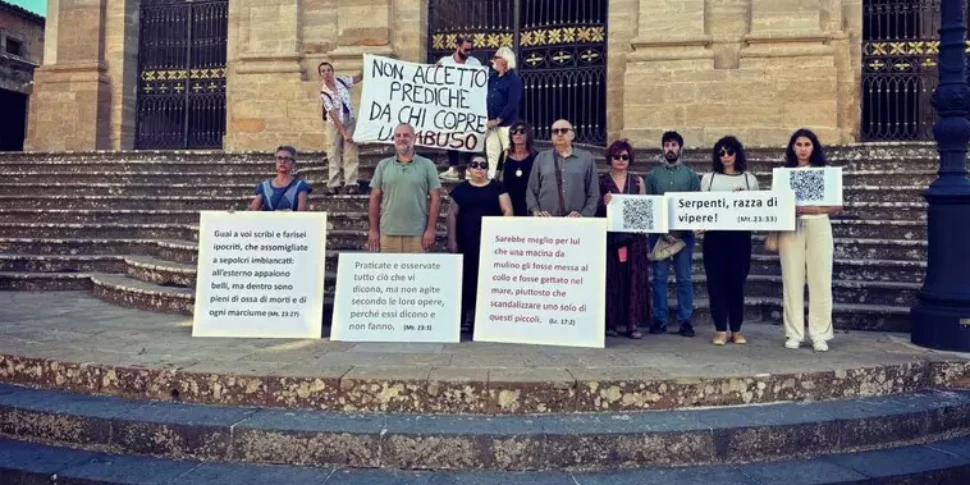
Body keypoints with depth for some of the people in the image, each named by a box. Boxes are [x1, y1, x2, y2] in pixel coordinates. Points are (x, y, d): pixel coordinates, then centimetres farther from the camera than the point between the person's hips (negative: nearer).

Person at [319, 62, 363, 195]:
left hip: (350, 121, 3)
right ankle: (333, 185, 2)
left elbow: (359, 77, 10)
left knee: (351, 154, -4)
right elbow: (333, 115, -19)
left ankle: (350, 184, -6)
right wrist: (343, 133, -23)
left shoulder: (342, 81, -3)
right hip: (334, 124, -3)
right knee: (333, 155, 0)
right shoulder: (324, 93, -14)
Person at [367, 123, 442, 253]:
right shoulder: (383, 165, 10)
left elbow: (435, 198, 2)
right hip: (388, 233, 2)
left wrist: (430, 229, -4)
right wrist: (373, 230, 4)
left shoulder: (427, 165, 5)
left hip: (417, 234, -1)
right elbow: (375, 199, 10)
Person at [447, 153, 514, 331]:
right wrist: (452, 240, 1)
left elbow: (508, 211, 1)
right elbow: (452, 214, 8)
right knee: (467, 277, 1)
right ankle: (468, 317, 9)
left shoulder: (497, 187, 6)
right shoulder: (461, 189, 9)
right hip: (467, 242, 1)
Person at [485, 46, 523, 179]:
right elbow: (486, 100, 15)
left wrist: (498, 120, -16)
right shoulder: (492, 79, 15)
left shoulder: (514, 79, -6)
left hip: (507, 124, -7)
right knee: (491, 154, 9)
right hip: (491, 124, 7)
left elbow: (512, 105, -15)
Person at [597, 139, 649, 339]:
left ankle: (633, 323, 4)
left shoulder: (637, 181, 12)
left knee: (634, 278, -1)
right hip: (609, 236, -2)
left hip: (633, 236, 2)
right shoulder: (601, 181, 6)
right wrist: (604, 204, -16)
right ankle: (611, 322, 5)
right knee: (611, 278, -3)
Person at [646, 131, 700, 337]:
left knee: (685, 278, 2)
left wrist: (681, 230, -11)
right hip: (658, 233, 0)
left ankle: (685, 321, 7)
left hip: (684, 233, 0)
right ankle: (659, 320, 7)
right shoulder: (653, 175, 9)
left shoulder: (691, 175, 8)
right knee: (659, 277, 1)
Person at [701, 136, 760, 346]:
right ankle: (720, 330, 5)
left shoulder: (749, 179, 10)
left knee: (737, 281, 2)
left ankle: (736, 330, 12)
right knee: (716, 281, -1)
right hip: (714, 236, 0)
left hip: (740, 236, 0)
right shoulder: (708, 178, 10)